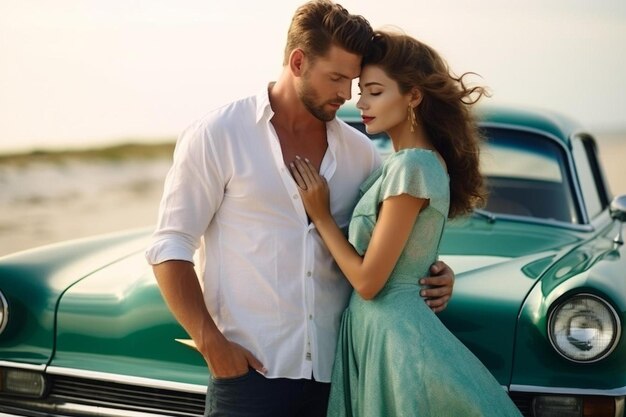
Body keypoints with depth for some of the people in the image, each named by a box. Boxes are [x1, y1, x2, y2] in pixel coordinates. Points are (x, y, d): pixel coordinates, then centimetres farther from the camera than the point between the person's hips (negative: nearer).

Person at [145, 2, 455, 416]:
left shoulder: (361, 152, 7)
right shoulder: (219, 135, -3)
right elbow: (170, 248, -5)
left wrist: (433, 276, -2)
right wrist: (211, 343, -13)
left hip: (335, 371, 4)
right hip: (251, 369, -4)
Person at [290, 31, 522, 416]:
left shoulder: (411, 166, -19)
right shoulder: (415, 161, 9)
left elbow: (368, 280, -18)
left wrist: (320, 215, -10)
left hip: (392, 329, -9)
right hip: (384, 326, 9)